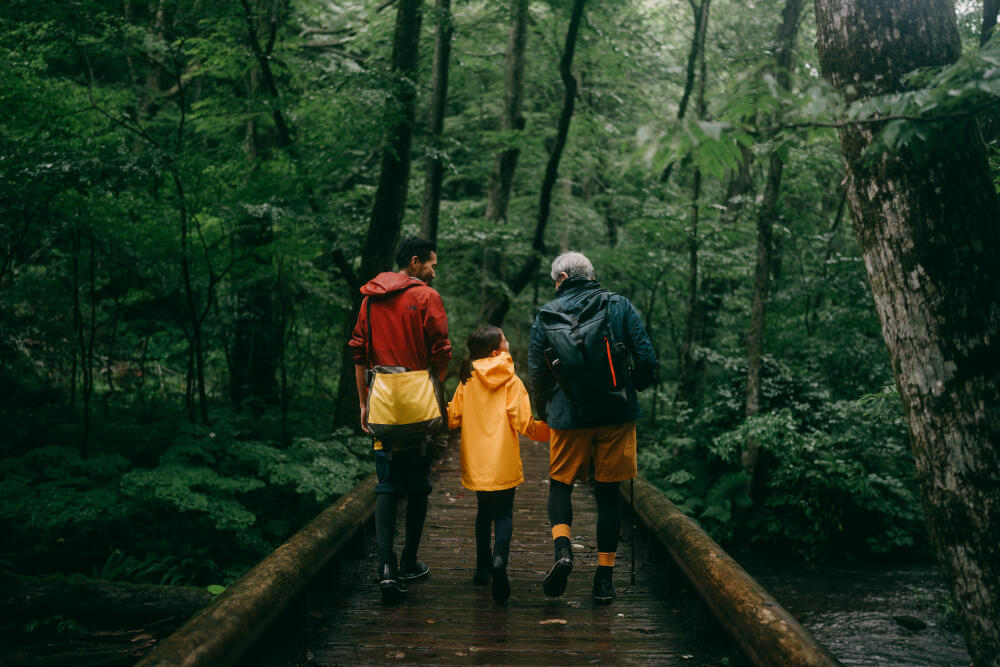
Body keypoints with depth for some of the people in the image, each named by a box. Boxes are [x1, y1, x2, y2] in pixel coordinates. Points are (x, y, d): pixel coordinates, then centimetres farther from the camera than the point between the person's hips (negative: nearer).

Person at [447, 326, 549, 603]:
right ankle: (499, 558, -20)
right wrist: (548, 430, 4)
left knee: (484, 512, 20)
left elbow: (453, 418, 3)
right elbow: (523, 423, -12)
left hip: (476, 463, 3)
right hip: (504, 464, -3)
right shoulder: (512, 382, -8)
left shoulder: (467, 381, 0)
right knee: (504, 515, 5)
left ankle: (483, 567, 22)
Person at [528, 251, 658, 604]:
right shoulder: (619, 305, 2)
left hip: (568, 415, 0)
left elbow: (536, 372, 2)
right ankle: (604, 576, 11)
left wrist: (544, 410, 18)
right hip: (616, 414, 1)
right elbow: (647, 359, -2)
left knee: (561, 483, 15)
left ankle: (562, 548, -9)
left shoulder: (546, 315, 1)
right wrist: (634, 389, 17)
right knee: (608, 491, 9)